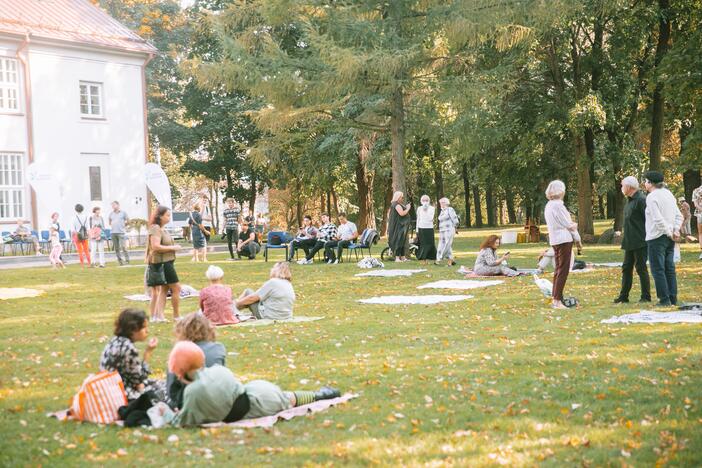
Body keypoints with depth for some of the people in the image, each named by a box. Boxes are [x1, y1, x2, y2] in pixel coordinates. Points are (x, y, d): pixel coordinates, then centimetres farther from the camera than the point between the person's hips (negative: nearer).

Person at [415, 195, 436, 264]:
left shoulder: (432, 208, 2)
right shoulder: (419, 209, 7)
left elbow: (431, 218, -8)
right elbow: (418, 219, 11)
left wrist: (426, 211, -15)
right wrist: (417, 230, 8)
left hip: (429, 228, -1)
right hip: (421, 228, 1)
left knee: (429, 244, -3)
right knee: (422, 244, -1)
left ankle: (427, 259, 5)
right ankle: (422, 259, 3)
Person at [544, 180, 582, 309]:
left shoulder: (549, 205, 12)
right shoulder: (558, 205, -15)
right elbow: (568, 225, -12)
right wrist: (578, 239, 0)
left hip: (555, 240, 9)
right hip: (564, 239, -9)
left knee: (558, 269, 15)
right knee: (563, 270, -8)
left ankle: (556, 298, 17)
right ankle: (557, 301, -11)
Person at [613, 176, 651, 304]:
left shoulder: (641, 200, -15)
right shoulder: (630, 200, 15)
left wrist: (647, 238, -19)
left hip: (640, 242, -10)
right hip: (630, 242, 10)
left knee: (641, 268, -2)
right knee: (626, 268, 11)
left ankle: (646, 296, 6)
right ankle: (623, 296, 16)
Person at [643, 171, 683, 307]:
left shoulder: (651, 197, -14)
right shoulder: (668, 194, 12)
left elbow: (658, 219, -22)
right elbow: (679, 216, 12)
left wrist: (669, 233, -13)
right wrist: (676, 230, 1)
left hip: (657, 238, -8)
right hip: (669, 239, 8)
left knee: (658, 270, -3)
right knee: (669, 269, 11)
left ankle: (664, 299, -5)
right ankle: (673, 298, 13)